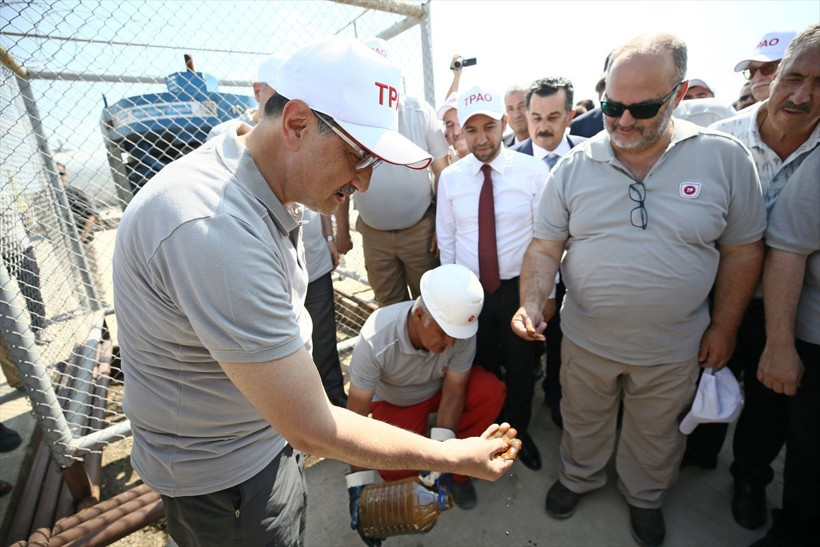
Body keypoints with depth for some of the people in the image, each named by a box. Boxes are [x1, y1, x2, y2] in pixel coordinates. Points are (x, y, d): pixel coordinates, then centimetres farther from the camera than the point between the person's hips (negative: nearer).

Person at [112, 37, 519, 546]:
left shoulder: (267, 187, -4)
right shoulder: (215, 228, -37)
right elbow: (312, 429, -31)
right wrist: (455, 456, -21)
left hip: (274, 430, 8)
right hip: (225, 473, -7)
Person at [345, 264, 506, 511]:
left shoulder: (461, 329, -31)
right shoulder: (375, 340, -37)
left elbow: (454, 392, -18)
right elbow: (356, 417, -28)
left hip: (440, 389, 2)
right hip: (394, 402, -1)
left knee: (491, 392, -25)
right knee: (398, 473, -20)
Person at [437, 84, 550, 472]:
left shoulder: (533, 170, -7)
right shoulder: (450, 177, -1)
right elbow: (446, 239, 2)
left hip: (519, 287, -1)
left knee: (521, 367, 16)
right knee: (479, 365, 17)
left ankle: (518, 430, 43)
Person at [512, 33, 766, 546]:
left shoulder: (725, 158, -10)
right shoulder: (575, 165, -9)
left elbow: (743, 251, -2)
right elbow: (545, 247, -7)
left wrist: (724, 327, -2)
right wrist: (531, 305, -21)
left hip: (672, 349, 1)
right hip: (586, 340, 0)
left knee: (657, 435, 25)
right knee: (583, 421, 23)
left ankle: (645, 496, 54)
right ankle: (579, 476, 53)